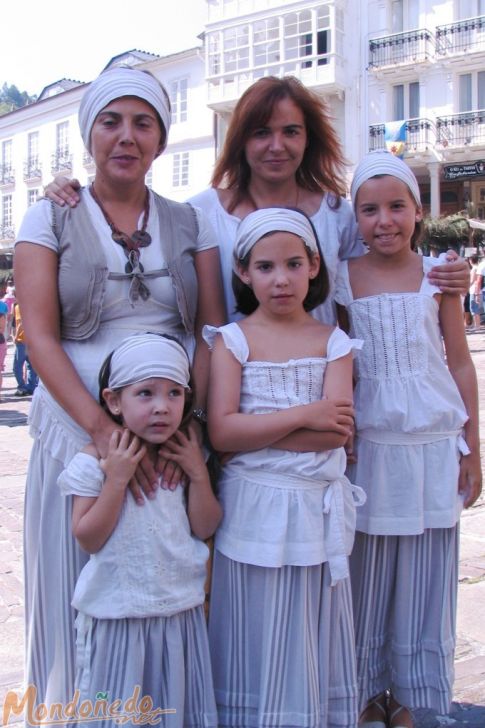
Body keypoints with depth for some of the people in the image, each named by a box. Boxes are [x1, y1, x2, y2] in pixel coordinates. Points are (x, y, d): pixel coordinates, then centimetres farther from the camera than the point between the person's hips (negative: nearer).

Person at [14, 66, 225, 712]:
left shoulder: (190, 223, 9)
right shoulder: (50, 220, 3)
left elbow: (212, 329, 2)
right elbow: (39, 336, -7)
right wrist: (103, 428, -19)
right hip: (78, 431, -1)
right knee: (82, 599, 6)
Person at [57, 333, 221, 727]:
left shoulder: (186, 456, -1)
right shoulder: (94, 460, -13)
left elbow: (204, 529, 0)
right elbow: (89, 539, -15)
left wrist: (199, 474, -13)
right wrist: (116, 479, -24)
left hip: (181, 610, 4)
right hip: (119, 616, -3)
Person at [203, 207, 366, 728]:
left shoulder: (332, 342, 4)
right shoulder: (232, 340, -2)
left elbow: (337, 431, -9)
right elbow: (221, 433, -13)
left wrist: (255, 427, -13)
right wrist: (303, 416, -14)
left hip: (318, 509, 2)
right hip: (253, 508, -2)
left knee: (313, 636, 13)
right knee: (257, 639, 9)